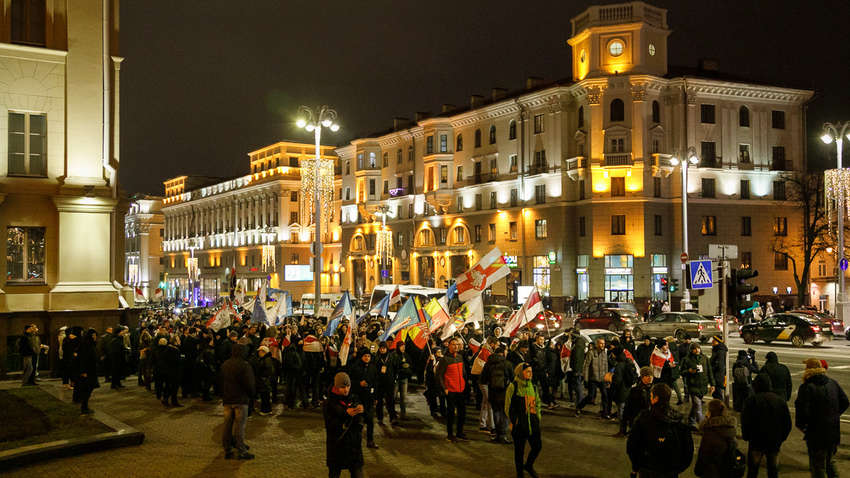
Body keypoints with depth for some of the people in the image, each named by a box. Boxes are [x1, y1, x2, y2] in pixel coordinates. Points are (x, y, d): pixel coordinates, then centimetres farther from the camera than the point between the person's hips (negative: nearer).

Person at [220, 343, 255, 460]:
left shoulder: (224, 365, 8)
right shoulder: (244, 365, -15)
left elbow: (221, 383, 14)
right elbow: (249, 384, -15)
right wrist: (252, 393, 3)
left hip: (227, 400, 6)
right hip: (241, 400, -6)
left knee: (228, 425, 11)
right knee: (240, 426, -2)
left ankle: (227, 450, 17)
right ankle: (241, 451, 1)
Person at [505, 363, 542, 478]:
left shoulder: (532, 386, 8)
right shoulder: (513, 387, -11)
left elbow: (538, 402, 19)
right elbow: (508, 407, -7)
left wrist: (538, 416, 10)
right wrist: (514, 421, -7)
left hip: (533, 422, 5)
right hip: (519, 424, -5)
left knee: (537, 446, 7)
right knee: (519, 449, 5)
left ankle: (529, 465, 33)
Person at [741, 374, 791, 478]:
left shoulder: (751, 400, -9)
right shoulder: (781, 400, 2)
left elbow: (745, 421, -12)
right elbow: (787, 423, 5)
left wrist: (746, 436, 2)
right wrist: (782, 438, 14)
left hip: (756, 442, -3)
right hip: (775, 442, 3)